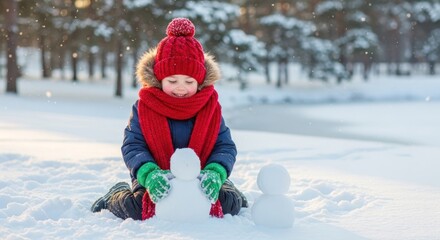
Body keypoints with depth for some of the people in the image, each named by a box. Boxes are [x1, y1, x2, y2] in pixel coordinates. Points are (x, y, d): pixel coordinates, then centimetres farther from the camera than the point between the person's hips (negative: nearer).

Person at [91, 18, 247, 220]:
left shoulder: (210, 106, -4)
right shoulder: (144, 107, -8)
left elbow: (225, 146, -6)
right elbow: (132, 145, -12)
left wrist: (215, 173, -29)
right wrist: (149, 174, -34)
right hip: (158, 181, -2)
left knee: (228, 203, -17)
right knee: (134, 209, -27)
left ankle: (234, 194, 24)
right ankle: (116, 196, 12)